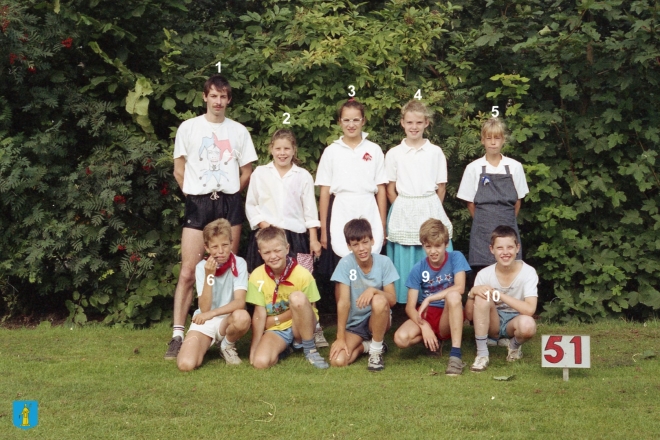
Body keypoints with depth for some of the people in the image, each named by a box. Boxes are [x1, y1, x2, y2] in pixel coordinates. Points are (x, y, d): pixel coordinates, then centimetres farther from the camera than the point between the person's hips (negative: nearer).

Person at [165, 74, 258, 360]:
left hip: (229, 204, 2)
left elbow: (246, 171, 14)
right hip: (198, 205, -2)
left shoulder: (239, 131, 9)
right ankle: (177, 335, -5)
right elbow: (179, 169, 8)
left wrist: (229, 194, 6)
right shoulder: (188, 128, 5)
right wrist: (193, 193, 2)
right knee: (188, 273, -7)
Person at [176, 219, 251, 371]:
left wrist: (212, 313, -33)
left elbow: (240, 302, -20)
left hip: (227, 321, 0)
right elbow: (204, 308, -17)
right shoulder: (202, 267, -7)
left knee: (243, 317, -37)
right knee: (186, 364, -26)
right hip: (204, 323, 0)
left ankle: (228, 346, -3)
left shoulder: (239, 263, -9)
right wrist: (209, 276, -25)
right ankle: (206, 345, 10)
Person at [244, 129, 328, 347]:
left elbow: (310, 211, 8)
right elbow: (251, 206, 8)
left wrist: (313, 239, 2)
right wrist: (266, 226, -6)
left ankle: (313, 330, -3)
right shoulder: (259, 174, 9)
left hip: (296, 236, -1)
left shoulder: (303, 176, 9)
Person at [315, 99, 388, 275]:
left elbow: (381, 190, 7)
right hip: (340, 214, 0)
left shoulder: (374, 150, 8)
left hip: (368, 213, 0)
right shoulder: (331, 151, 7)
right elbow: (324, 192, 6)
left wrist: (383, 226, 2)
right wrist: (323, 229, 2)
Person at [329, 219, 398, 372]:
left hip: (377, 319, 0)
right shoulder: (345, 264, -15)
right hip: (353, 324, 0)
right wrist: (340, 337, -20)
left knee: (379, 300, -35)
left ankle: (376, 349, -11)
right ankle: (366, 345, 9)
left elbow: (392, 300, -12)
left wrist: (374, 290, -33)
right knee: (337, 360, -25)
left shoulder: (384, 262, -11)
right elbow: (343, 302, -17)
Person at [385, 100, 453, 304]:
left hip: (430, 211, 0)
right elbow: (390, 189, 7)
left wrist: (431, 209, 0)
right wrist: (405, 209, 2)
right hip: (404, 212, 0)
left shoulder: (435, 152, 5)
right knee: (405, 263, 1)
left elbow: (441, 188, 7)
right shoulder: (394, 154, 4)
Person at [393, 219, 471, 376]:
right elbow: (410, 306, -8)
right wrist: (424, 326, -26)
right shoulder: (418, 269, -5)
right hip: (425, 315, 2)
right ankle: (434, 342, 4)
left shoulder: (456, 258, -8)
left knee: (453, 295, -36)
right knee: (401, 338, -29)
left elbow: (459, 288, -23)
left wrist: (429, 299, -22)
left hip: (449, 317, -2)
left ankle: (456, 355, -35)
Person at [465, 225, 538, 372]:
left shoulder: (528, 272, -17)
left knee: (528, 324, -38)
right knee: (482, 296, -30)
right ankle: (482, 354, -20)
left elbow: (529, 309, -30)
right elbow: (469, 315, -11)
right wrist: (472, 292, -30)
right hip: (493, 322, 1)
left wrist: (499, 294, -31)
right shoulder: (485, 274, -12)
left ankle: (515, 346, 0)